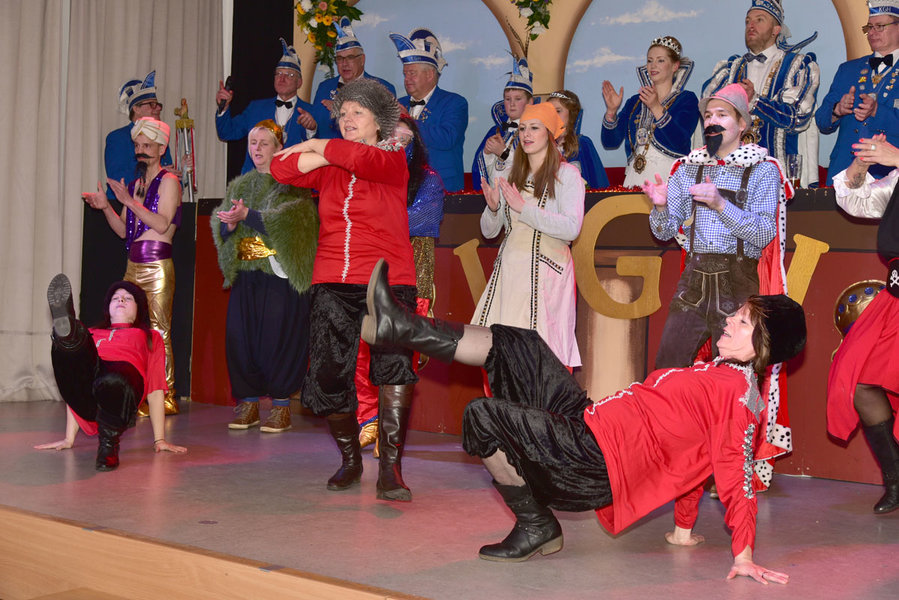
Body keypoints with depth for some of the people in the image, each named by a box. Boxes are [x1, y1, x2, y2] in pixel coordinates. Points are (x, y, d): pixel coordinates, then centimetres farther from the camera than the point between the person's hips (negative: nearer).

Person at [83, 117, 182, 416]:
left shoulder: (168, 181, -1)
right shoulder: (134, 184, 20)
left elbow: (162, 224, -14)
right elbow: (123, 230, 19)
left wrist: (129, 201, -17)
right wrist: (105, 207, 3)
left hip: (157, 265, -7)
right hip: (133, 265, 7)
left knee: (159, 332, -8)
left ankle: (166, 397, -4)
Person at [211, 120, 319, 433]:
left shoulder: (290, 182, 1)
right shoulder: (239, 185, 19)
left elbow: (287, 218, -16)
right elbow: (220, 227, 11)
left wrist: (246, 215, -21)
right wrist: (231, 223, -12)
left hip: (279, 274, -5)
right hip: (245, 273, 5)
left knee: (278, 335, -7)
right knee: (240, 335, 0)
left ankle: (281, 406, 1)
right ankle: (248, 404, 11)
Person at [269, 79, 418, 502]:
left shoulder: (394, 161, 5)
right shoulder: (329, 169, 17)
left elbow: (364, 159, -16)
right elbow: (282, 169, 5)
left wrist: (320, 147, -1)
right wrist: (322, 157, -4)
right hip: (333, 283, 4)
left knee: (394, 363, -23)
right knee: (328, 375, -1)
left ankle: (390, 469, -19)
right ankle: (350, 459, 20)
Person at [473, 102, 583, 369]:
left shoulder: (567, 175, 1)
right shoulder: (511, 176, 16)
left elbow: (571, 228, -13)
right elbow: (488, 231, 17)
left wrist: (524, 209, -15)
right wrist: (493, 207, -4)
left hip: (545, 270, -5)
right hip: (509, 269, 5)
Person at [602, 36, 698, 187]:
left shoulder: (686, 99, 5)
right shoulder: (634, 102, 17)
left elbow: (680, 142, -12)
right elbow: (610, 142, 9)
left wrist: (656, 108, -22)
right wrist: (611, 111, -6)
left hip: (668, 177, -3)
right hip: (635, 178, 3)